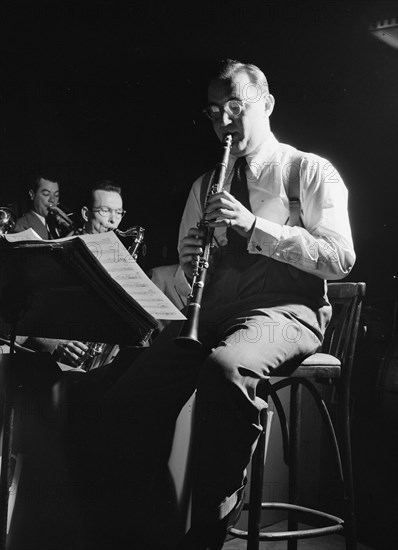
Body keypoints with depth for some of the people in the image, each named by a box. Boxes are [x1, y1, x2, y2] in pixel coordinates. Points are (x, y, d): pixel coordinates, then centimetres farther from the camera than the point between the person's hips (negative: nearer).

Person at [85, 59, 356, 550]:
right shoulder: (204, 186, 24)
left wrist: (254, 224, -15)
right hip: (213, 308, 5)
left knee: (225, 365, -39)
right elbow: (185, 280, 24)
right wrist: (189, 265, -2)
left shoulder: (310, 171, 8)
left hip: (286, 309, -4)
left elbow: (341, 258, -6)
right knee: (130, 397, -22)